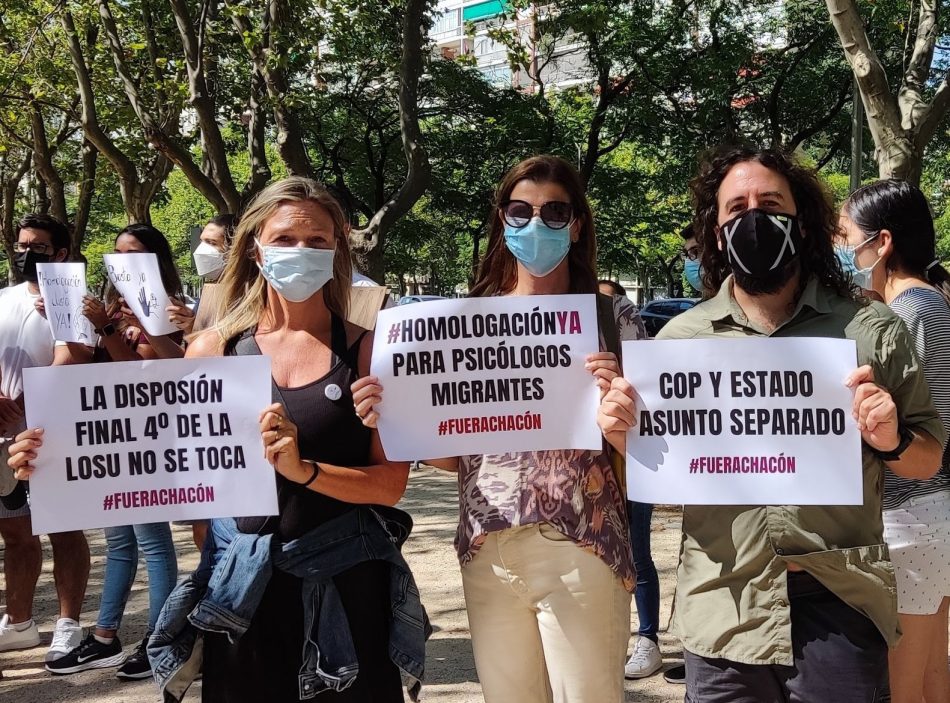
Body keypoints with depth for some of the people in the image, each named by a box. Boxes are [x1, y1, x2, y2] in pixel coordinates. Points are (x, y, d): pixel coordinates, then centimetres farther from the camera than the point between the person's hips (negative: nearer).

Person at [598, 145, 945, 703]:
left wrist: (891, 442, -14)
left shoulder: (872, 330, 2)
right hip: (722, 613, 1)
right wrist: (625, 435, -7)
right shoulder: (680, 338, 5)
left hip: (839, 611, -1)